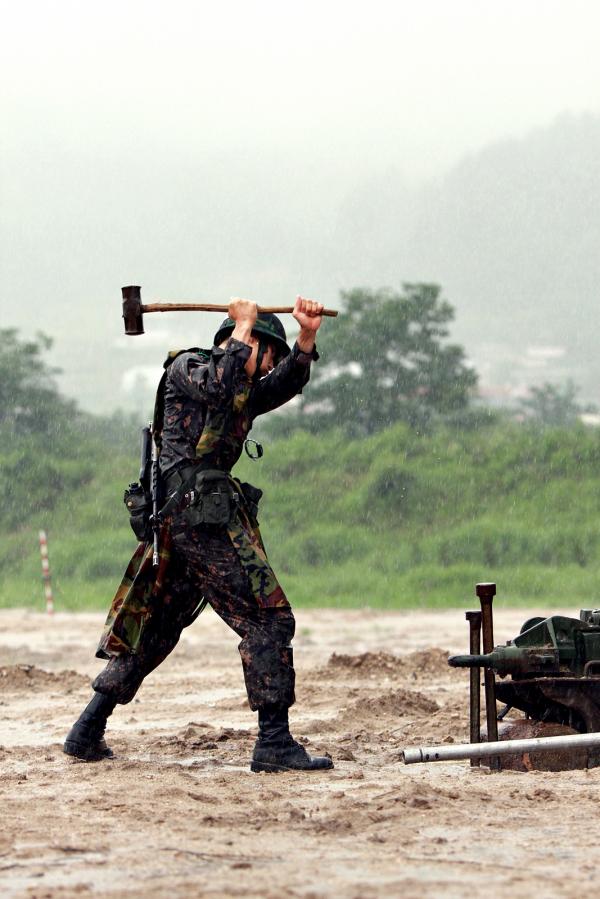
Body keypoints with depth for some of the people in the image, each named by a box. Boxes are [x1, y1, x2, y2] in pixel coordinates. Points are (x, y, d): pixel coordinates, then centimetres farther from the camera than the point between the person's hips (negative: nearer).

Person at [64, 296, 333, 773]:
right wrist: (244, 325, -9)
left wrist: (306, 338, -4)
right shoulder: (185, 368, 1)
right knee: (267, 617, -11)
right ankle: (274, 743, -15)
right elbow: (219, 384, -19)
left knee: (152, 630, 14)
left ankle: (87, 733, 17)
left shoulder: (245, 394, 25)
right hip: (201, 509, -10)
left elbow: (285, 384, 11)